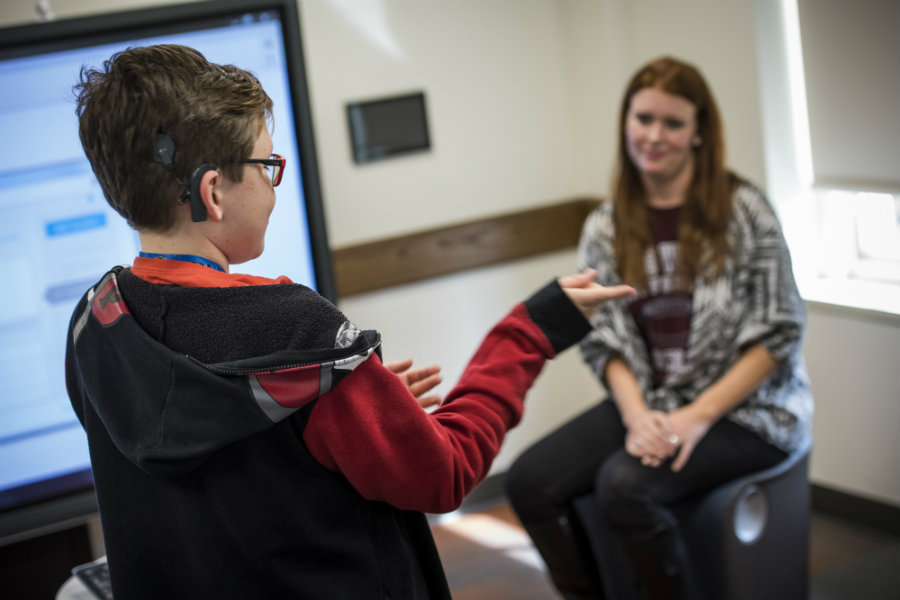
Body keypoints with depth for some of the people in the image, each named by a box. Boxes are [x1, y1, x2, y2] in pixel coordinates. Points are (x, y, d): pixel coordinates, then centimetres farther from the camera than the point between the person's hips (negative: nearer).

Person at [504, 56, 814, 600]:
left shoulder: (743, 209, -6)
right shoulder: (605, 229, 6)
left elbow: (780, 332, -8)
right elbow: (606, 340, 4)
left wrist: (699, 416, -17)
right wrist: (637, 415, -16)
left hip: (746, 405, -5)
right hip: (649, 401, 5)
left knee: (624, 486, -30)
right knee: (529, 481, -16)